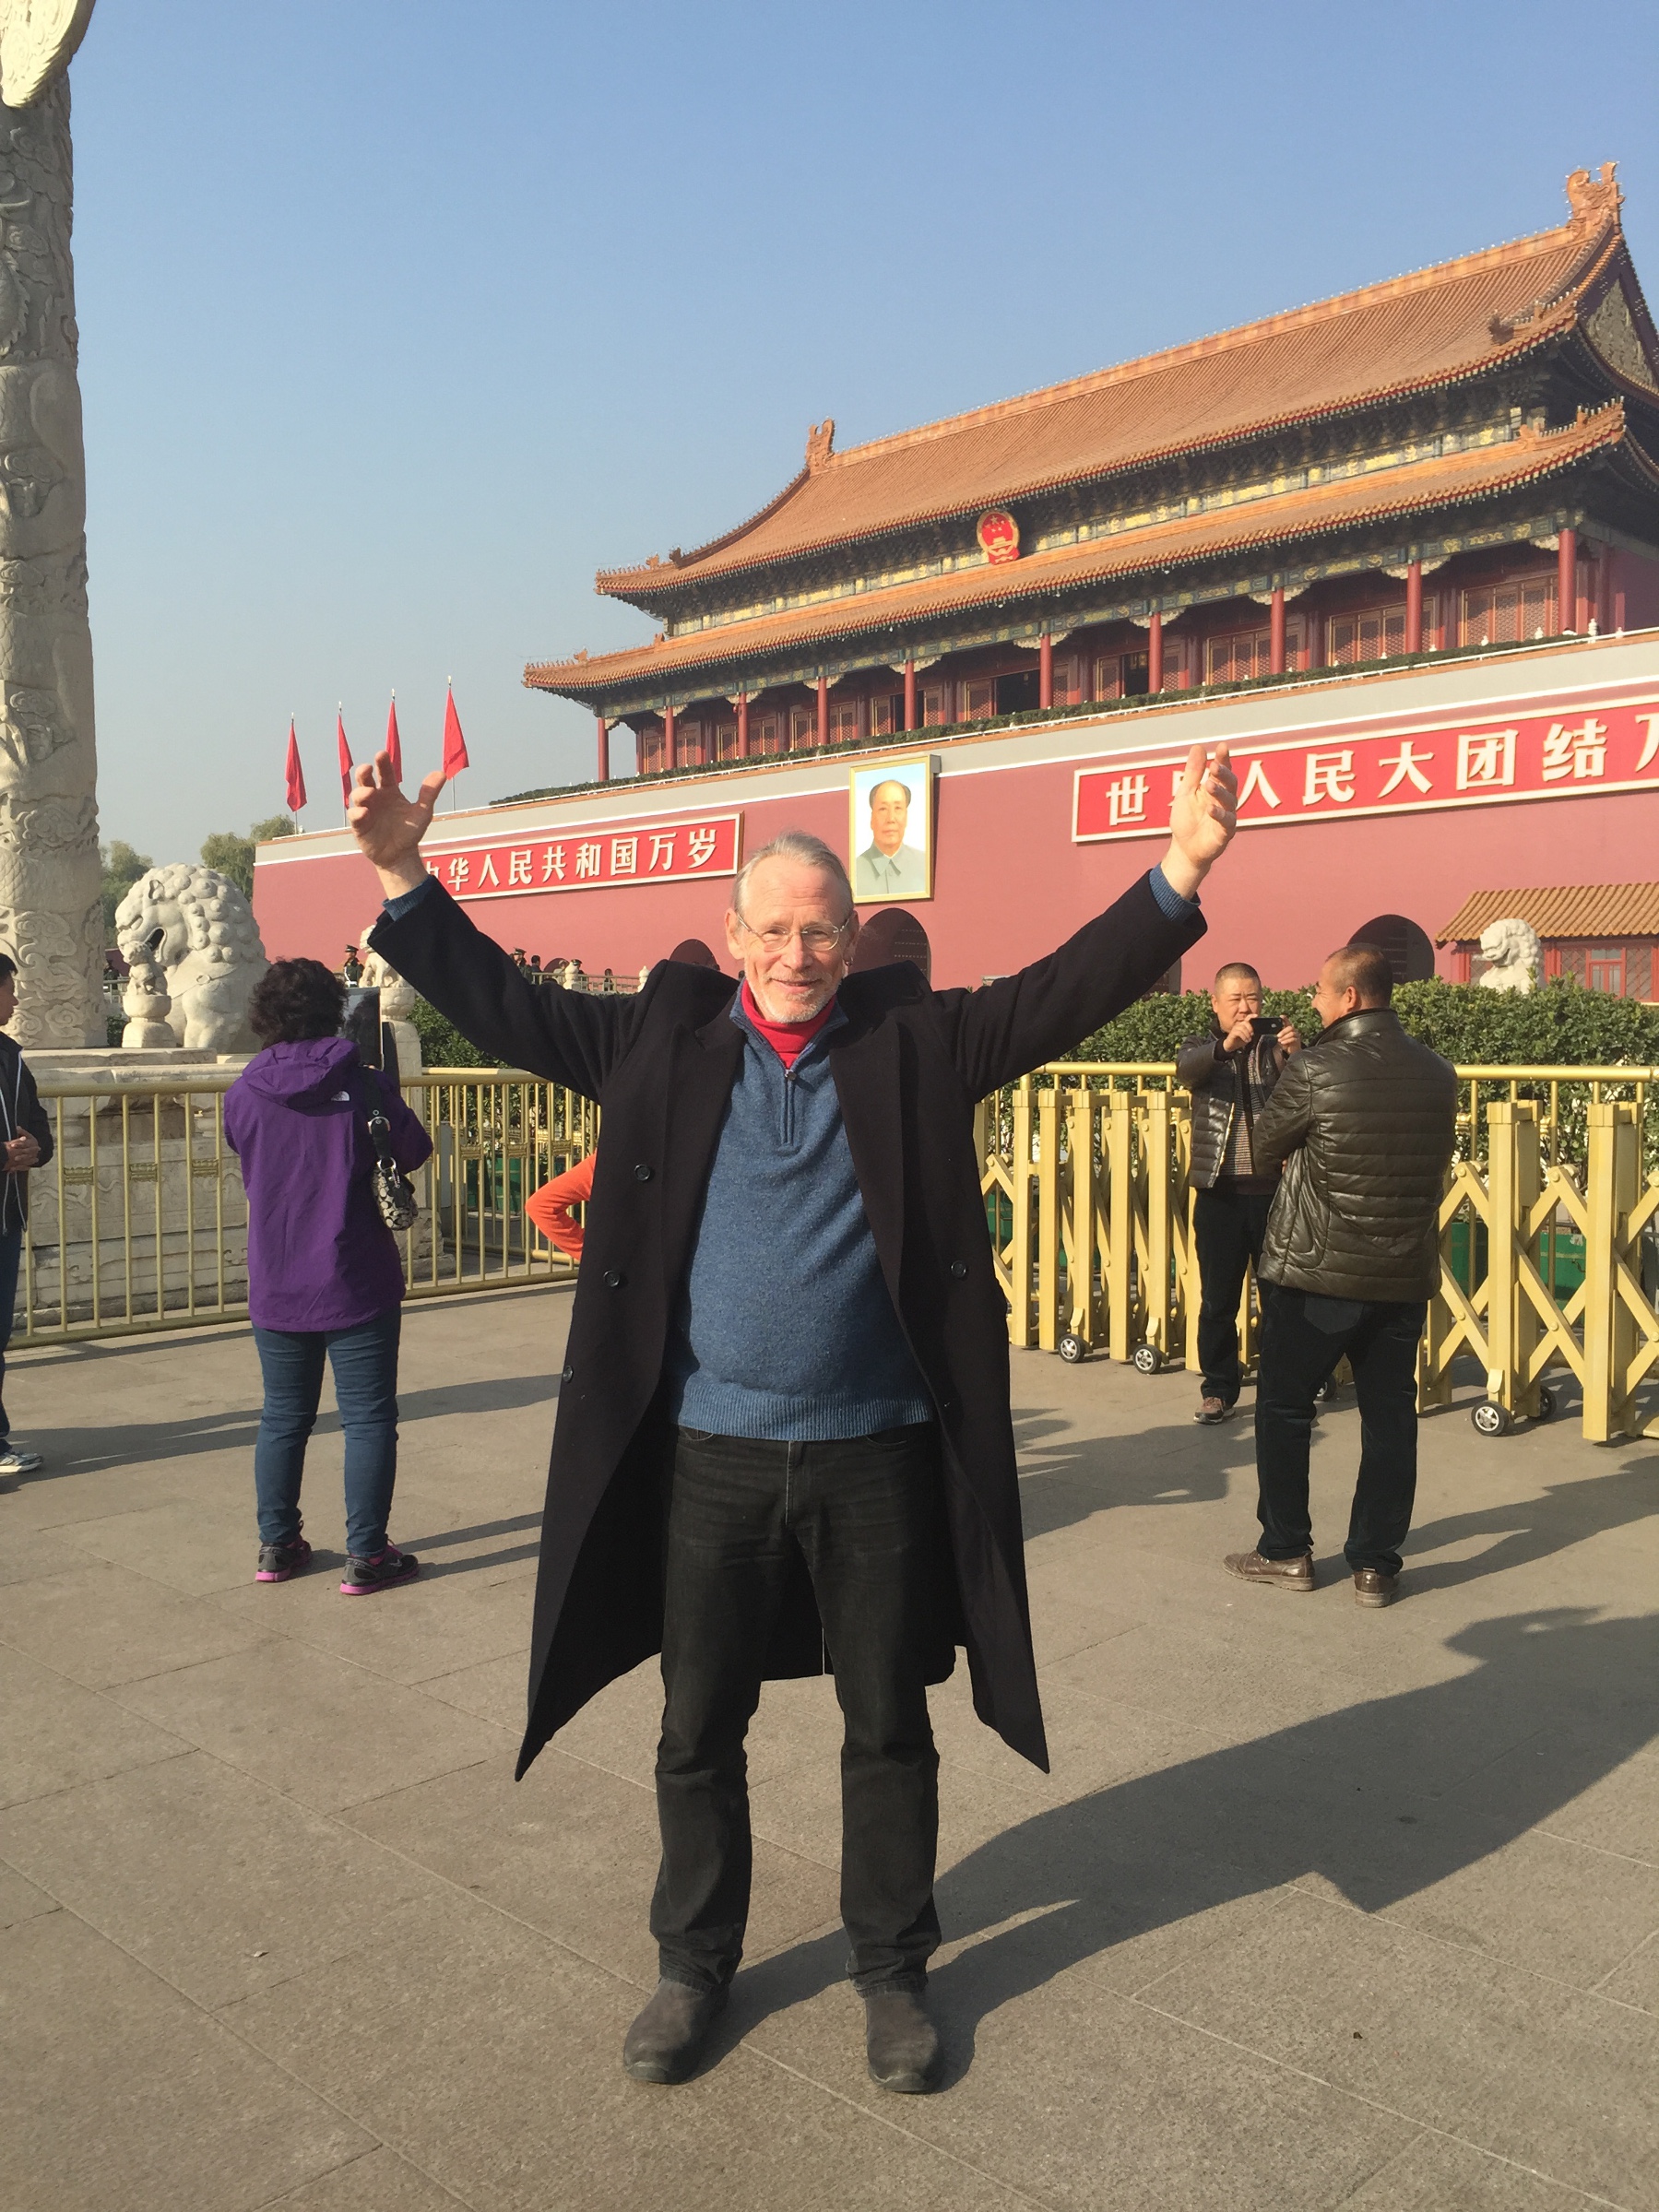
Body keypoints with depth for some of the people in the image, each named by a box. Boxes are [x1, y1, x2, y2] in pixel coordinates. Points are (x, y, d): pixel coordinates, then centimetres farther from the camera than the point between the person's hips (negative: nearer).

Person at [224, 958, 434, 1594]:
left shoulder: (242, 1094, 0)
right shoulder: (361, 1083, -10)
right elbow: (414, 1150, -2)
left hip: (275, 1285, 4)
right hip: (355, 1281, -4)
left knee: (283, 1417, 17)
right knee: (368, 1419, 4)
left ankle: (277, 1545, 25)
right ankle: (366, 1557, 6)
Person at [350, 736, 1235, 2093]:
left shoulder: (916, 1039, 0)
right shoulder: (664, 1040, 2)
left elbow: (1068, 990, -7)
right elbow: (503, 1006, 4)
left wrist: (1182, 870, -19)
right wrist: (407, 879, -4)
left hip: (878, 1453, 0)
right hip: (707, 1455, 1)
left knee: (890, 1729, 15)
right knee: (698, 1734, 16)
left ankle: (893, 1972, 37)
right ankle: (695, 1967, 38)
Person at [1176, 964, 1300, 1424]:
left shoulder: (1275, 1048, 6)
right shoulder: (1201, 1049, 7)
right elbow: (1185, 1069, -17)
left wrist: (1295, 1053, -31)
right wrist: (1226, 1045, -37)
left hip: (1273, 1189, 0)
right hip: (1219, 1192, 0)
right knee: (1218, 1299, 5)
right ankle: (1218, 1389, 15)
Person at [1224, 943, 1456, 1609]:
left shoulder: (1314, 1070, -15)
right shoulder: (1438, 1073, 0)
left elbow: (1264, 1151, -2)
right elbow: (1436, 1163, 13)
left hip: (1314, 1274, -4)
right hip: (1406, 1276, 4)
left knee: (1283, 1410, 11)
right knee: (1389, 1418, 11)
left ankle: (1287, 1552, 18)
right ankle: (1376, 1565, 17)